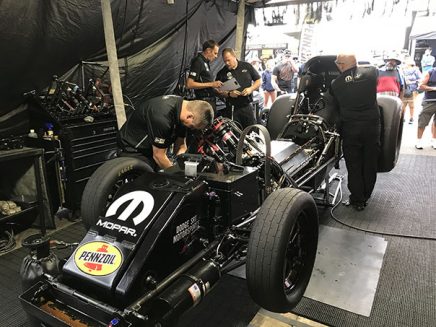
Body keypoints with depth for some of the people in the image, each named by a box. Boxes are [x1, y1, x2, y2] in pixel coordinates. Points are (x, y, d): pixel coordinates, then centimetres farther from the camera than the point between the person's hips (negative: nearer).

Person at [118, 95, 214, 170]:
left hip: (150, 147, 8)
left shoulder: (182, 105, -11)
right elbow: (158, 155, -26)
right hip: (134, 149, -8)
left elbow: (180, 145, -3)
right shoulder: (162, 117, -37)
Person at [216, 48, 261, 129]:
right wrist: (229, 94, -16)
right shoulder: (222, 73, 2)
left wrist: (250, 89, -9)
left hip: (247, 106, 1)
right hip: (232, 109, -1)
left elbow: (258, 81, 10)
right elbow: (218, 91, 2)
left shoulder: (247, 66, 5)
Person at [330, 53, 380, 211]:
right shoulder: (371, 71, -3)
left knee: (354, 165, 10)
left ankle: (357, 200, 17)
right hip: (372, 125, 2)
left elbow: (336, 105, 3)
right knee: (370, 163, 15)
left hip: (350, 129, -2)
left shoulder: (335, 84, -7)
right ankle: (365, 196, 29)